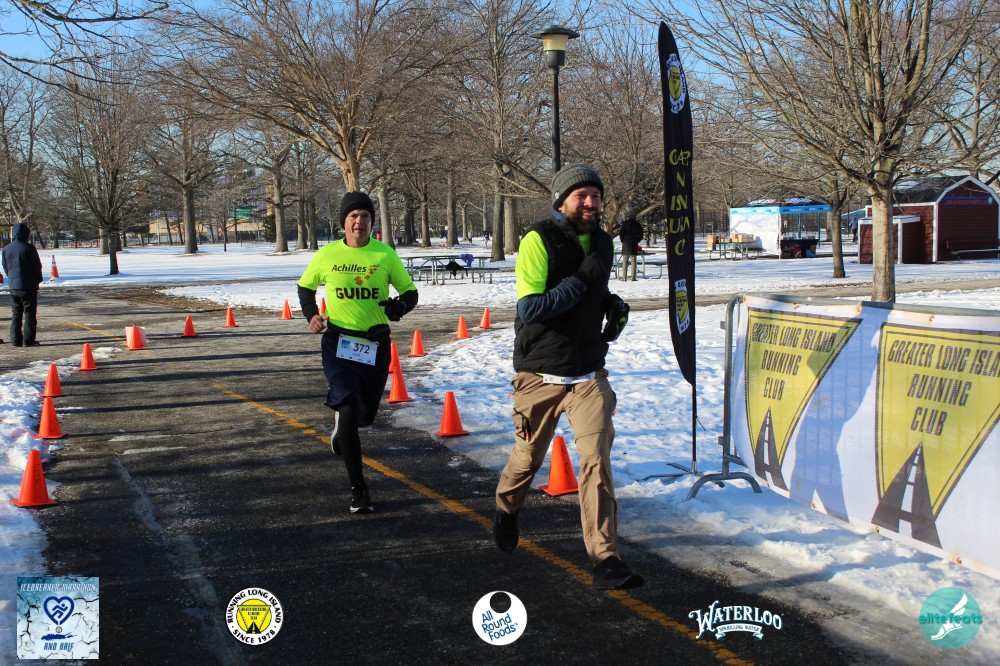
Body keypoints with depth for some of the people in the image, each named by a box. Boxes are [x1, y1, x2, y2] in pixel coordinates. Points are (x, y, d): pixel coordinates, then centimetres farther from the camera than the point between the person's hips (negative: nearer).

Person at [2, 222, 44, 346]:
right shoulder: (28, 248, -12)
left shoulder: (6, 249, 6)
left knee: (16, 314, 12)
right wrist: (38, 279, 11)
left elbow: (5, 267, 12)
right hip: (29, 286, -5)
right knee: (30, 313, 0)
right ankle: (28, 340, -3)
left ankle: (16, 340, 10)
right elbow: (37, 266, -6)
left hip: (13, 286, 5)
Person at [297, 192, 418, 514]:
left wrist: (400, 306, -21)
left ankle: (341, 425, 54)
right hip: (338, 342, -2)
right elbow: (305, 286, 15)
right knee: (349, 409, -16)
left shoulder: (385, 254, -3)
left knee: (366, 414, 14)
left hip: (375, 344, 2)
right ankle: (358, 489, -5)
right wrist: (311, 315, -2)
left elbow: (410, 291, 2)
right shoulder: (327, 255, -2)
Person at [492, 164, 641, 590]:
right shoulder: (538, 241, -14)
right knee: (528, 458, 14)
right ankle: (506, 510, 47)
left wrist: (613, 304, 5)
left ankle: (605, 561, -8)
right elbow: (530, 310, -23)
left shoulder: (602, 242, 7)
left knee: (597, 460, -10)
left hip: (589, 375, 4)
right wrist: (580, 280, -25)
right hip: (541, 376, -4)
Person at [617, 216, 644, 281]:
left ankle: (624, 277, -4)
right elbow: (641, 236, 6)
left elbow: (621, 233, -4)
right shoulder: (638, 225, 6)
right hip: (634, 245, 1)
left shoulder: (625, 224, 1)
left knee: (625, 261, 1)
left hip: (626, 244, -1)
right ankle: (633, 277, -3)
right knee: (633, 261, 2)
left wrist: (622, 241, 9)